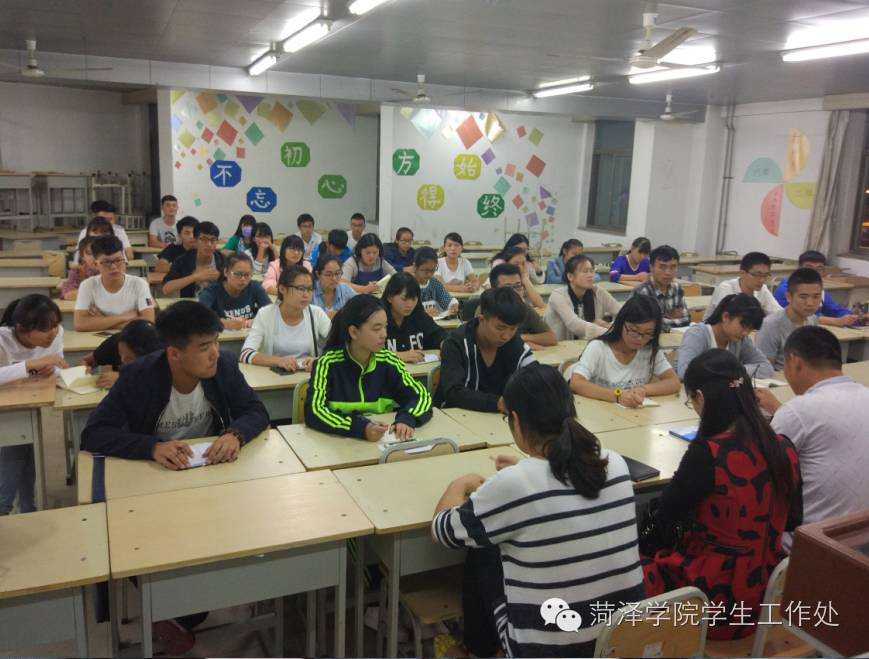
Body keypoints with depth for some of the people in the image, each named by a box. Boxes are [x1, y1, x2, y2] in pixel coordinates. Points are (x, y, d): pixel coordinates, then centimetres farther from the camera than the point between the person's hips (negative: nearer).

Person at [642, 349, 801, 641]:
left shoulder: (707, 454, -25)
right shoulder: (784, 448, -5)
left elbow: (664, 521, -11)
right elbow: (792, 520, 11)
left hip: (717, 601, -6)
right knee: (656, 549, 24)